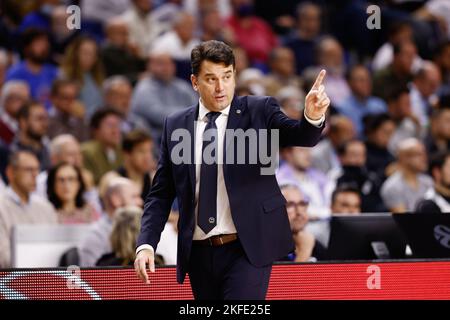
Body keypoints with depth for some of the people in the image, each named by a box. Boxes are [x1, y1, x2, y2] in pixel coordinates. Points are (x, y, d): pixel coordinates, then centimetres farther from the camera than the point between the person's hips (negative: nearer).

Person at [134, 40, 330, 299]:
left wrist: (313, 117, -40)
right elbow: (161, 194, 10)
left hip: (248, 249, -4)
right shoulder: (175, 126, 8)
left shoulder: (259, 111, 0)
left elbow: (300, 136, -17)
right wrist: (146, 244, -3)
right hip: (199, 253, 4)